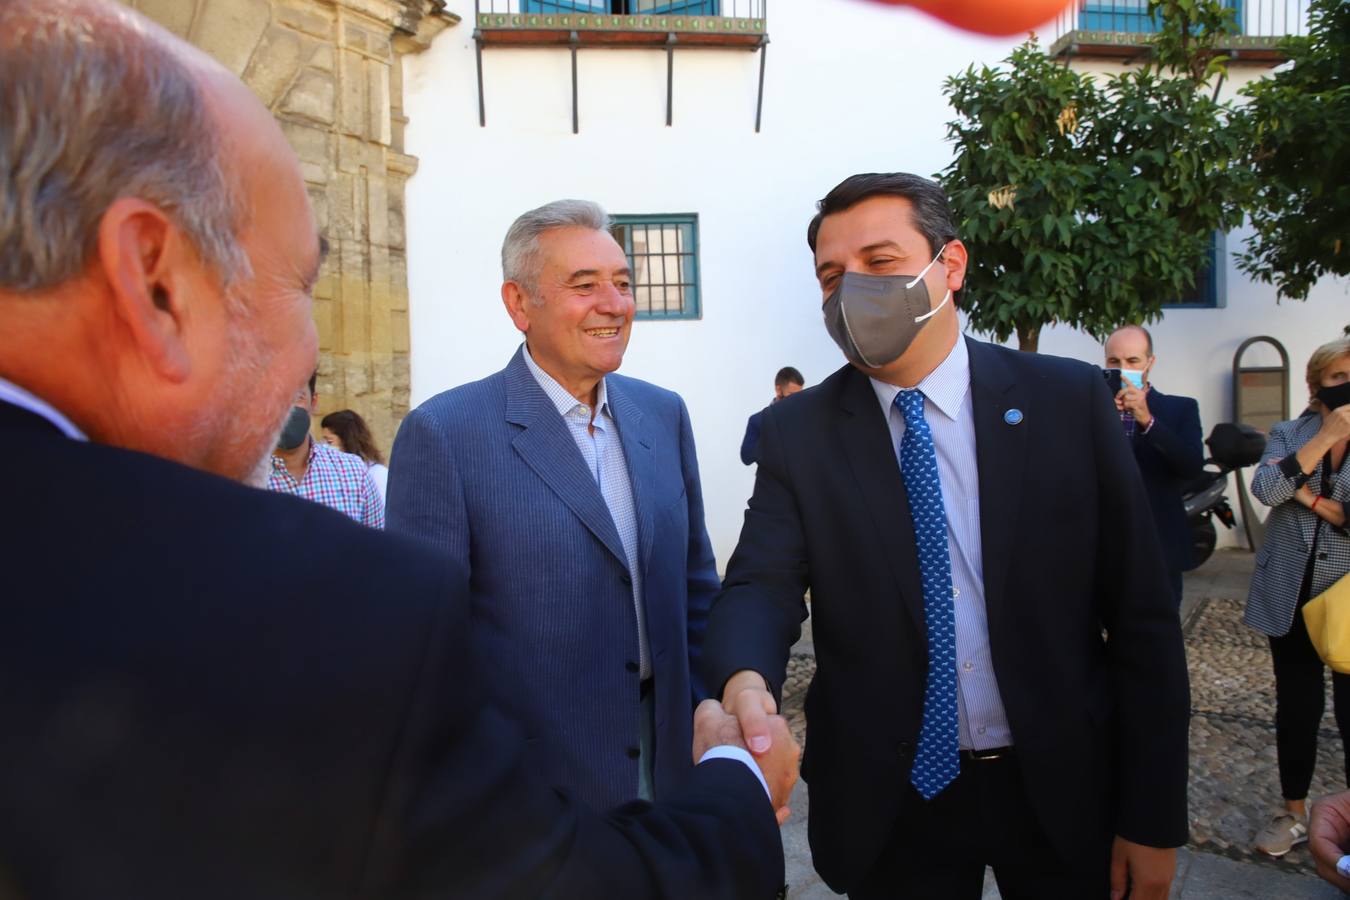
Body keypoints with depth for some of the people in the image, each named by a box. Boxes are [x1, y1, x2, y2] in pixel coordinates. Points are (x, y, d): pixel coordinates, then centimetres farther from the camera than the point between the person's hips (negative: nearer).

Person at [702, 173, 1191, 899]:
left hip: (1065, 789, 0)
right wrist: (745, 680, -38)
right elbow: (761, 586, -15)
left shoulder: (1070, 401, -6)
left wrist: (1154, 814, -4)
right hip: (889, 805, 0)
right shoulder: (796, 431, -5)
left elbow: (1140, 613, -5)